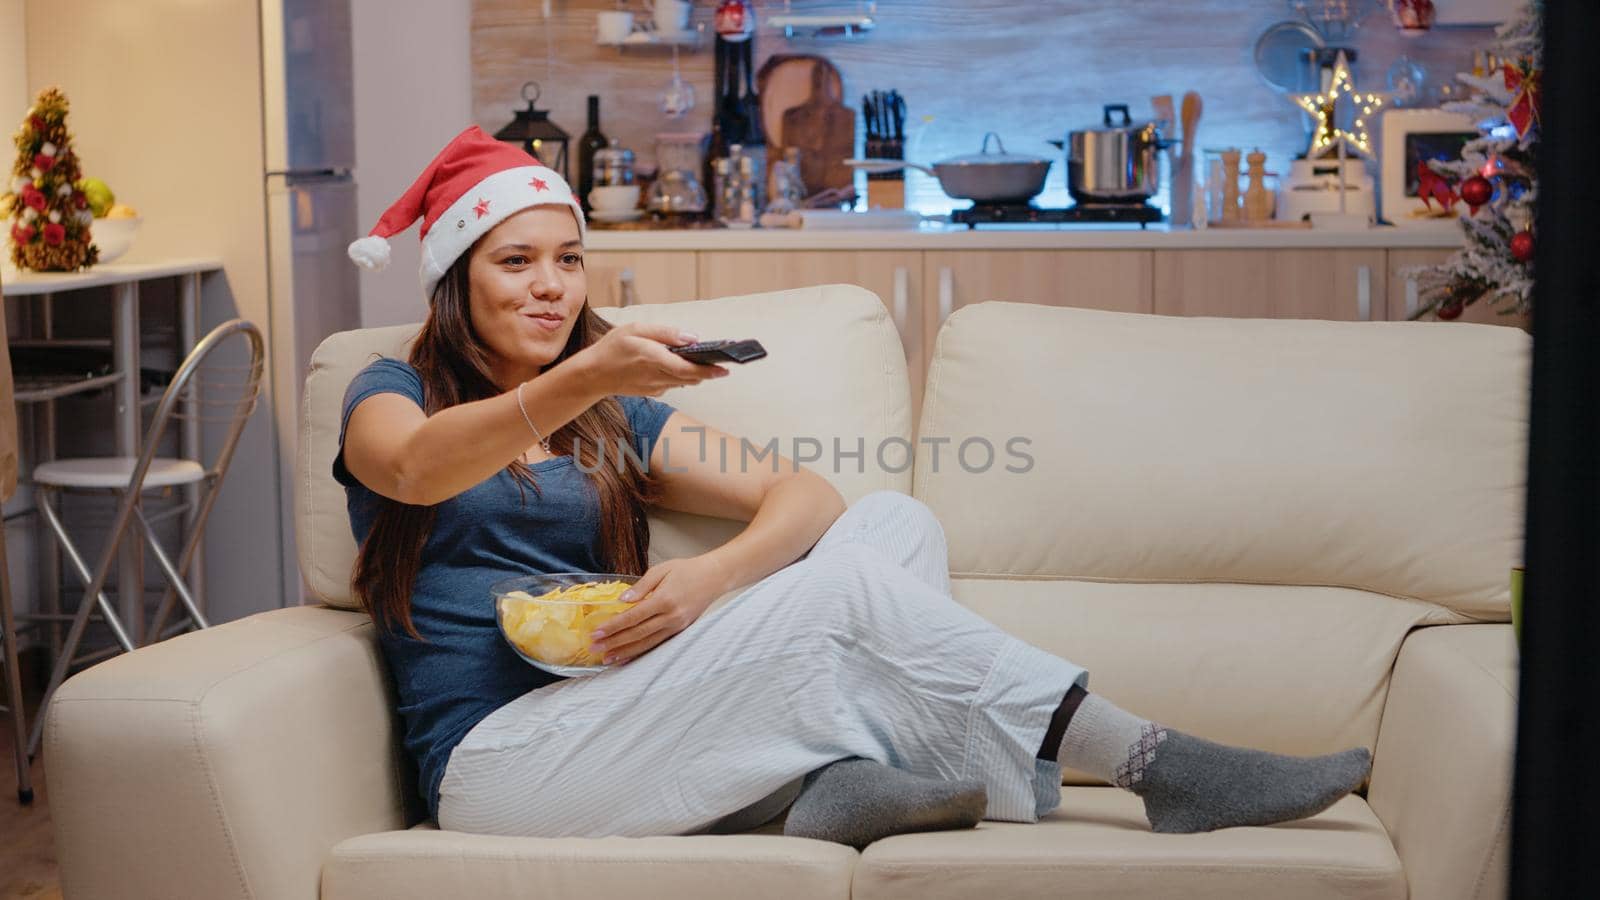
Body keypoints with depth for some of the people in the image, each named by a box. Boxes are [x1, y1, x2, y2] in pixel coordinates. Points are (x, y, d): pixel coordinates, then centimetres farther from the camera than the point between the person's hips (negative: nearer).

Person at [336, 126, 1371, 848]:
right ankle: (1158, 765, -21)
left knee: (894, 523, -10)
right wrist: (581, 379, -39)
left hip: (613, 717, 6)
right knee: (843, 591, -24)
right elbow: (414, 469, -21)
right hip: (498, 758, -5)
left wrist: (711, 576, -15)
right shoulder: (392, 391, 7)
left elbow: (804, 493, 7)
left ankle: (847, 771, -33)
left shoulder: (619, 420, 21)